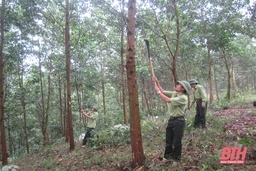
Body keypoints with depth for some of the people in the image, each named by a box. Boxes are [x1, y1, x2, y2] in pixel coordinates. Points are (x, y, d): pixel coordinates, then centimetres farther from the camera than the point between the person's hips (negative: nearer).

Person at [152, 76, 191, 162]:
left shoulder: (183, 98, -20)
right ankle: (167, 155, 34)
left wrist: (158, 92, -19)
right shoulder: (174, 93, 5)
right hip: (171, 119, 8)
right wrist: (156, 82, -1)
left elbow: (168, 100, -26)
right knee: (168, 140, 18)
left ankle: (176, 158, 21)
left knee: (176, 141, 4)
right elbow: (163, 91, 10)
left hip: (179, 121, -8)